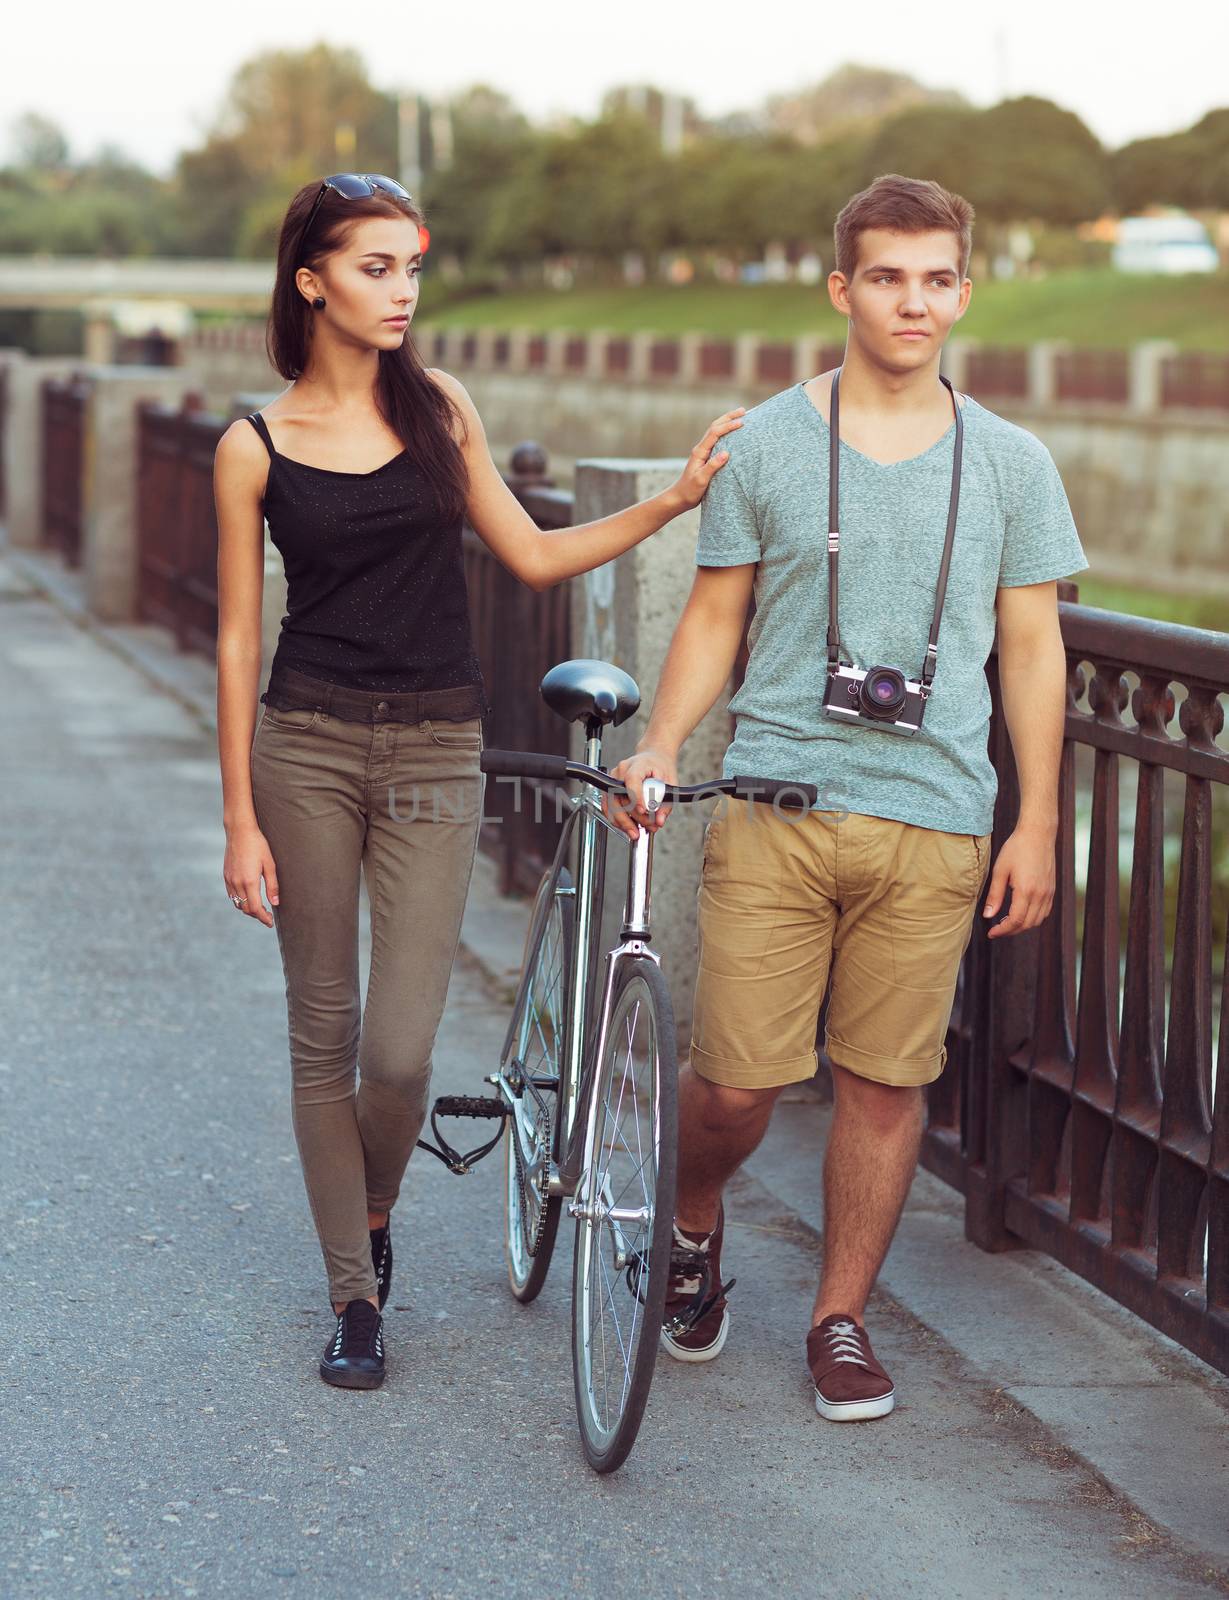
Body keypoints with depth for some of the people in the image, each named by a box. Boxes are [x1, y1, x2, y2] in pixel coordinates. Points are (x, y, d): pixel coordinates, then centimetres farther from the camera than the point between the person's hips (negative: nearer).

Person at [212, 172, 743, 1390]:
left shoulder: (438, 410, 6)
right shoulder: (256, 445, -1)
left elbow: (533, 558, 9)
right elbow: (237, 636, 1)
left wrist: (676, 499, -1)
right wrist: (240, 818, -2)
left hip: (435, 753, 1)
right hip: (305, 747, -1)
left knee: (399, 1050, -7)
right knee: (323, 1038, 4)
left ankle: (372, 1217, 24)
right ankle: (355, 1297, 18)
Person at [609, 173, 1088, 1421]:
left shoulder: (1011, 465, 7)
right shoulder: (763, 446, 4)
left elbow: (1030, 650, 9)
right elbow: (714, 618, 9)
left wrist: (1037, 826, 5)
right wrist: (659, 747, -6)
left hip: (934, 822, 1)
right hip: (775, 806, -1)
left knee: (885, 1083, 4)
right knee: (736, 1085, -3)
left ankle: (841, 1320, 21)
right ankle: (693, 1223, 29)